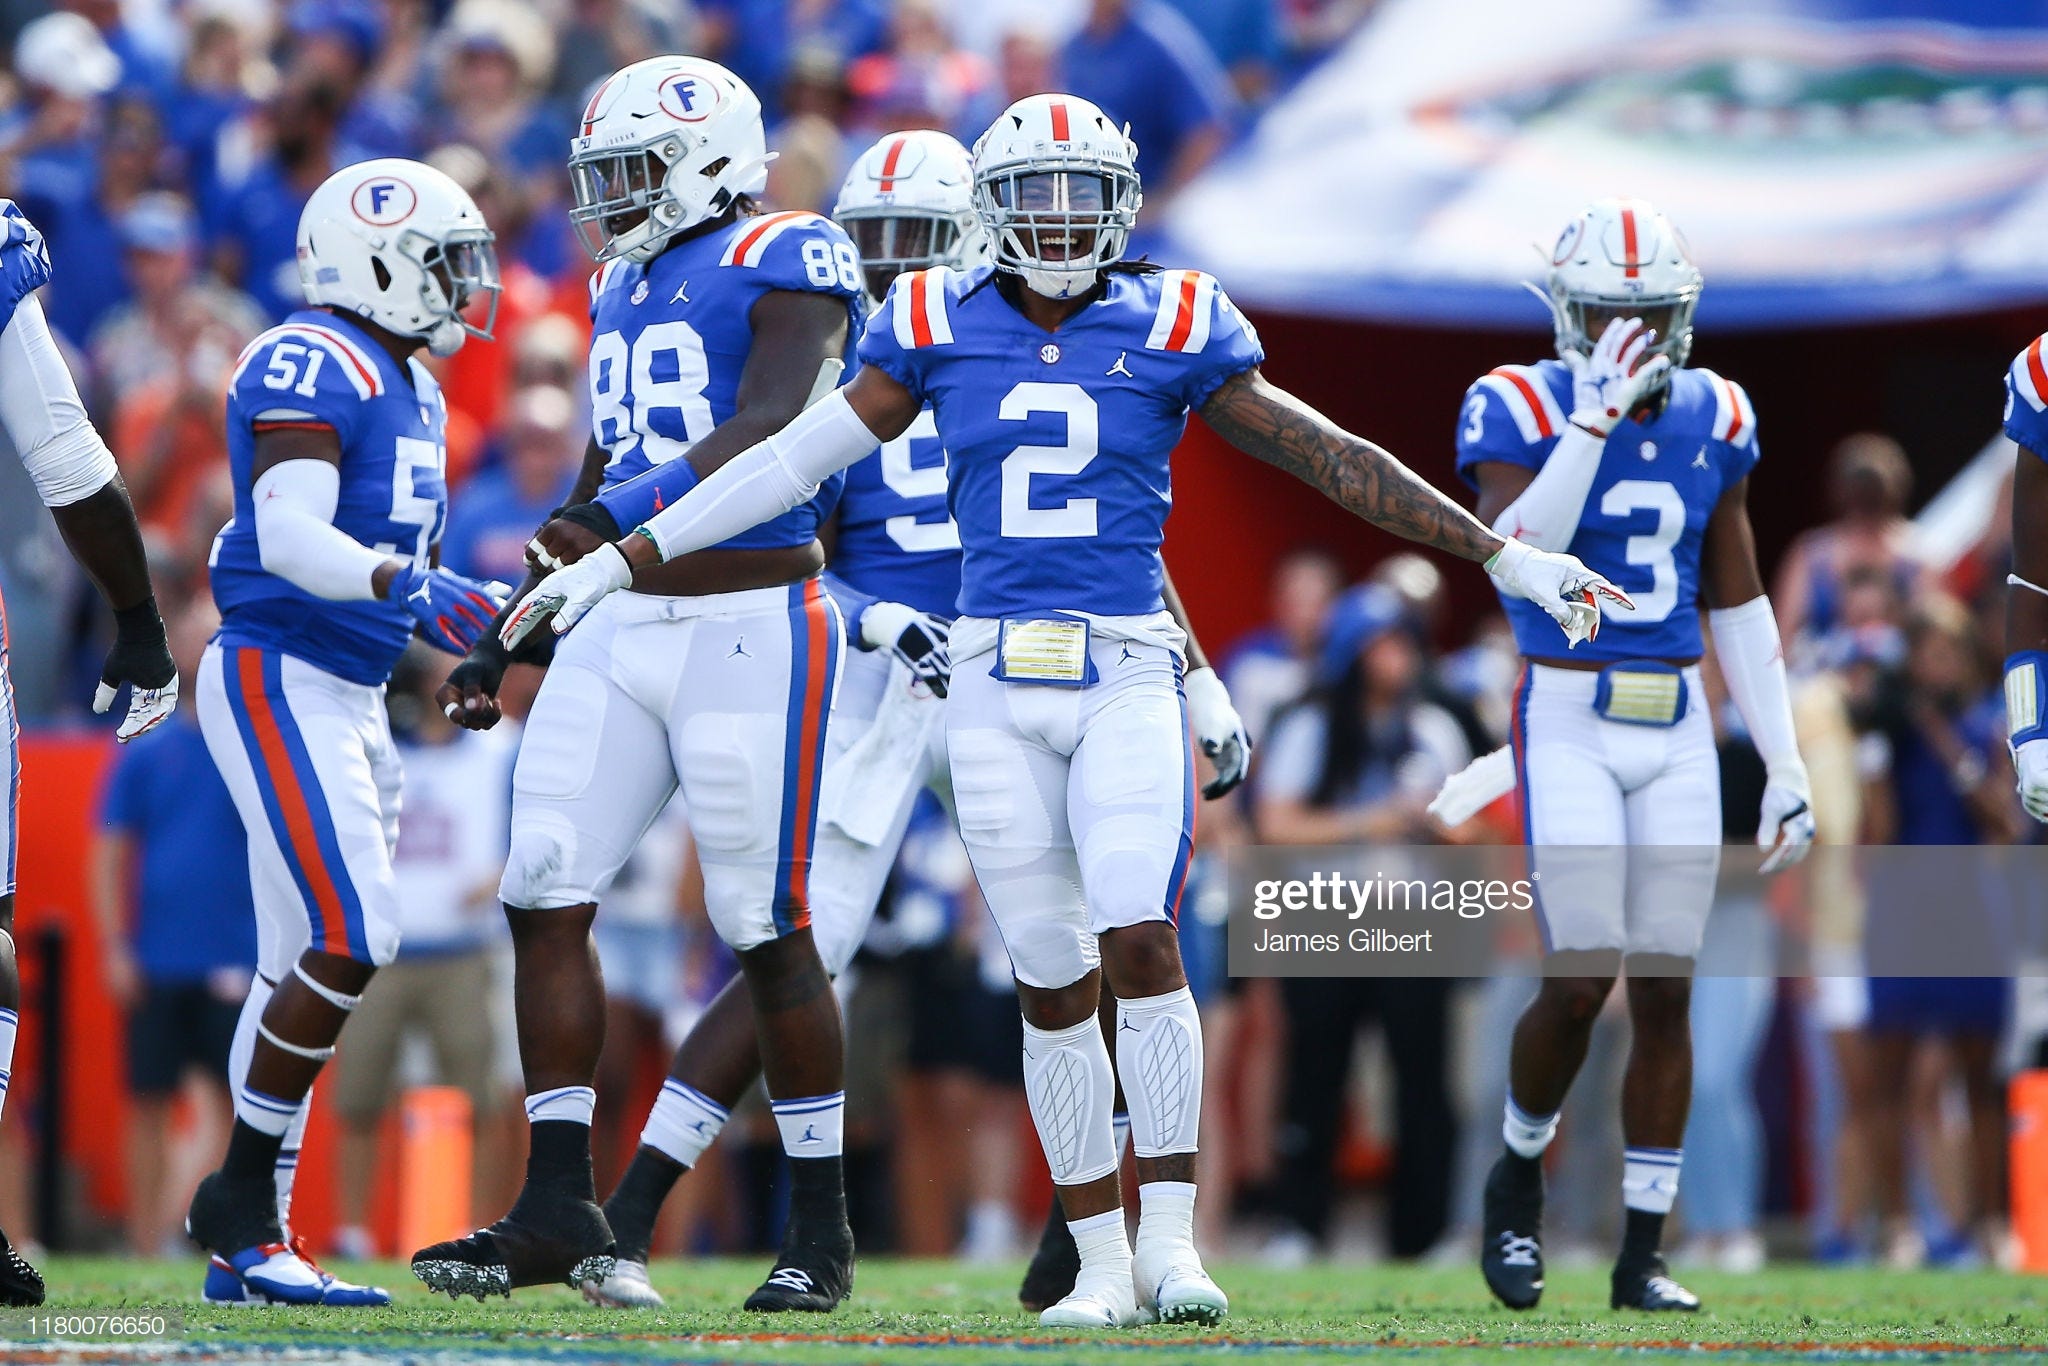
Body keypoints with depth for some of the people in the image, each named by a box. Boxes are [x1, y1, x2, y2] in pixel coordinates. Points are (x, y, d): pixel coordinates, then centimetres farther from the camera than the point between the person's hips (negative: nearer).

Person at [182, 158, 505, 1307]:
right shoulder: (313, 365, -13)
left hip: (348, 695, 10)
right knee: (350, 936, -17)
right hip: (277, 679, -10)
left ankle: (252, 1245, 11)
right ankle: (240, 1194, -8)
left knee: (308, 964, 8)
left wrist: (483, 627, 12)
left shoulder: (411, 389, 18)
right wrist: (413, 588, -35)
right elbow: (291, 538, -24)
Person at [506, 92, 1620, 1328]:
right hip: (997, 683, 2)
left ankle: (1169, 1243, -12)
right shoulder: (941, 330, 5)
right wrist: (618, 563, 11)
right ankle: (1102, 1262, 12)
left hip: (1126, 677, -2)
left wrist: (1502, 556, 3)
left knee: (1140, 945, -18)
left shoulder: (1171, 332, 1)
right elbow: (796, 463, 11)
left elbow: (1334, 459, 5)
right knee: (1053, 983, 4)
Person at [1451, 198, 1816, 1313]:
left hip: (1678, 730, 4)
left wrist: (1785, 764, 9)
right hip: (1567, 721, -4)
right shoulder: (1523, 412, -7)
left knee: (1666, 989, 1)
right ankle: (1518, 1176, 16)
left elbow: (1738, 604, 12)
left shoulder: (1712, 419, 7)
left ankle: (1641, 1257, 8)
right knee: (1583, 978, -13)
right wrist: (1593, 421, -25)